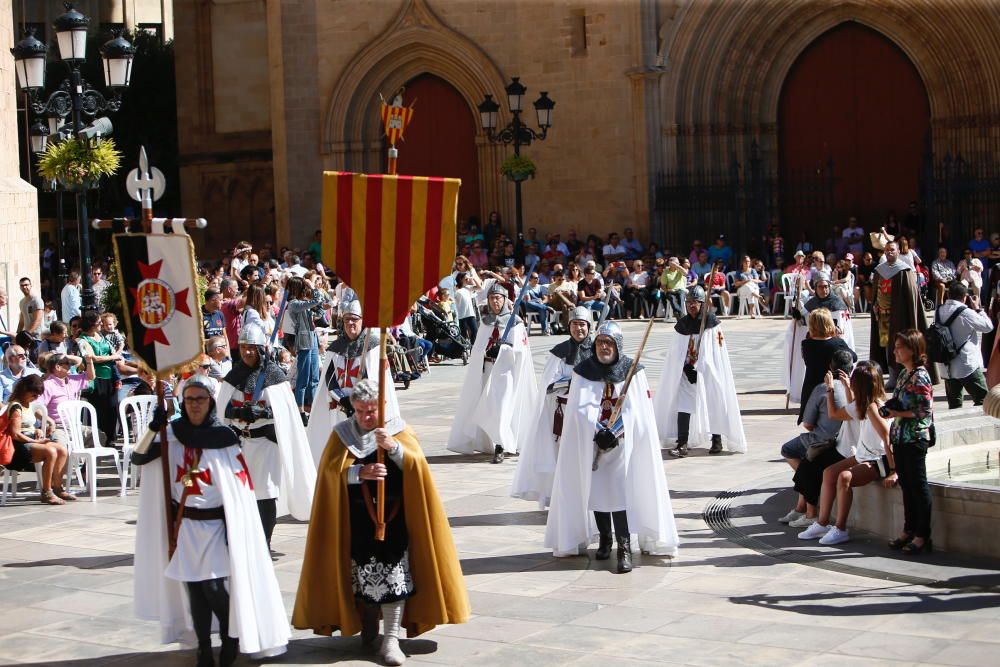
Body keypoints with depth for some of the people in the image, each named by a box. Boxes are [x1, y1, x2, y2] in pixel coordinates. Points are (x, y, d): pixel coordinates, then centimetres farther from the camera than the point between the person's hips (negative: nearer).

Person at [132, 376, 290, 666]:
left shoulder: (225, 437, -8)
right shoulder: (171, 434, 1)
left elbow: (241, 484, -7)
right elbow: (138, 458, -7)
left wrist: (237, 529, -11)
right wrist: (153, 427, -23)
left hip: (216, 524, -3)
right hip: (185, 525, 3)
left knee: (215, 588, -9)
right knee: (194, 589, 6)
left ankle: (232, 637, 17)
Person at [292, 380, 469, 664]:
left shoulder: (399, 430, 3)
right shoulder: (342, 433, 5)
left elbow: (417, 465, -9)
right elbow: (331, 469, -8)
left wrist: (393, 446, -26)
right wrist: (360, 473, -25)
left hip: (394, 517, -1)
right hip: (357, 520, 1)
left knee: (394, 573, -7)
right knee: (363, 574, 7)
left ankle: (391, 639, -5)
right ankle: (369, 627, 30)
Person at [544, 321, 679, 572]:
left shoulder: (632, 371, 0)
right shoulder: (583, 371, 3)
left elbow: (637, 409, -5)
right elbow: (578, 409, -3)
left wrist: (613, 432, -16)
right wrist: (598, 432, -16)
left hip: (623, 442, -2)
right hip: (590, 441, 2)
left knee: (619, 490, -14)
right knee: (596, 489, 4)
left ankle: (624, 548, -15)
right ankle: (604, 539, 21)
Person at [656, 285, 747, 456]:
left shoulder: (711, 321, -6)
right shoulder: (682, 324, 6)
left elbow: (718, 350, -8)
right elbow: (675, 352, 9)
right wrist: (686, 369, -3)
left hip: (708, 370, -3)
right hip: (686, 371, 3)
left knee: (713, 403, 3)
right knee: (683, 404, -7)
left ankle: (717, 440, 17)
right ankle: (682, 443, -8)